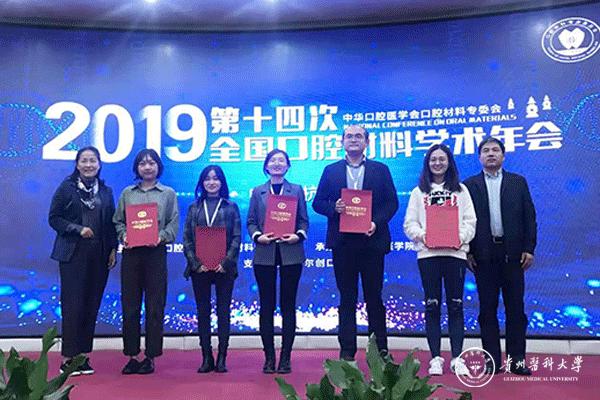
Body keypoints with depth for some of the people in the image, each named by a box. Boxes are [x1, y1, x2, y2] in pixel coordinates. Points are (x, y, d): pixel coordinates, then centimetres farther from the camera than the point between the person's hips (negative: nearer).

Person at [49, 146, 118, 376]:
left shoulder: (106, 191, 12)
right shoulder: (67, 187, 2)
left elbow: (111, 223, 12)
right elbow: (54, 218, -1)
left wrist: (113, 249, 4)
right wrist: (78, 229, -13)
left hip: (99, 255, 4)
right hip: (73, 254, -3)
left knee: (92, 305, 5)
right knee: (73, 305, -4)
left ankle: (83, 355, 14)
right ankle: (69, 358, 4)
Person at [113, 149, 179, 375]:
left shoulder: (168, 194, 9)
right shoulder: (127, 193, 14)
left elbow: (174, 223, 2)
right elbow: (118, 221, 11)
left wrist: (161, 237, -14)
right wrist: (124, 236, -8)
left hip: (156, 253, -2)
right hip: (131, 252, 2)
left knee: (154, 306, 1)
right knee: (130, 305, 3)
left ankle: (151, 356, 10)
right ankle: (132, 355, 13)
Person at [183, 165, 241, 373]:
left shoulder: (231, 207, 6)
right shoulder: (194, 207, 10)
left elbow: (237, 237, 0)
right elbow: (186, 238, 5)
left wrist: (226, 262, -12)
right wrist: (195, 263, -8)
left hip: (224, 268, -1)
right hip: (199, 268, 2)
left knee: (223, 311, 3)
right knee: (203, 311, 5)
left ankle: (222, 357, 10)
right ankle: (206, 357, 13)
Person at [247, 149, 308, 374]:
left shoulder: (297, 190, 9)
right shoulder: (258, 192, 11)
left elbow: (304, 220, 6)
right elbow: (251, 221, 7)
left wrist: (298, 235, -12)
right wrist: (258, 236, -11)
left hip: (291, 254, 0)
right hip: (265, 255, 1)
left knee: (288, 305, 3)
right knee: (267, 305, 4)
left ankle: (286, 357, 12)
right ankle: (269, 357, 14)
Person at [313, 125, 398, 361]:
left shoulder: (381, 170, 9)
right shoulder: (331, 171, 11)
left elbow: (392, 202, 4)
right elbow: (317, 202, 8)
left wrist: (376, 222, -12)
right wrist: (334, 208, -13)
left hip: (371, 240, 0)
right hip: (342, 242, 1)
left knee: (374, 297, 5)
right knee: (347, 298, 6)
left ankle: (380, 350, 16)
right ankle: (347, 350, 13)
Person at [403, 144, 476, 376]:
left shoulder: (461, 190, 14)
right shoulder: (419, 192, 13)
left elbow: (470, 221, 7)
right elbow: (409, 223, 6)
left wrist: (461, 237, -11)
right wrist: (421, 235, -13)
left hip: (455, 252, 0)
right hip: (427, 252, 0)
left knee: (455, 305, 1)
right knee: (432, 306, 2)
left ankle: (457, 358, 8)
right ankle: (435, 358, 8)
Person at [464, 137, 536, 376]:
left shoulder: (518, 182, 9)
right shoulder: (470, 185, 6)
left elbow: (529, 217, 6)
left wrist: (529, 248, -2)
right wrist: (467, 252, -3)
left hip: (512, 253, 1)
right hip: (483, 254, 0)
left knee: (515, 308, 4)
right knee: (487, 309, 4)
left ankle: (516, 360, 13)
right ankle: (493, 360, 11)